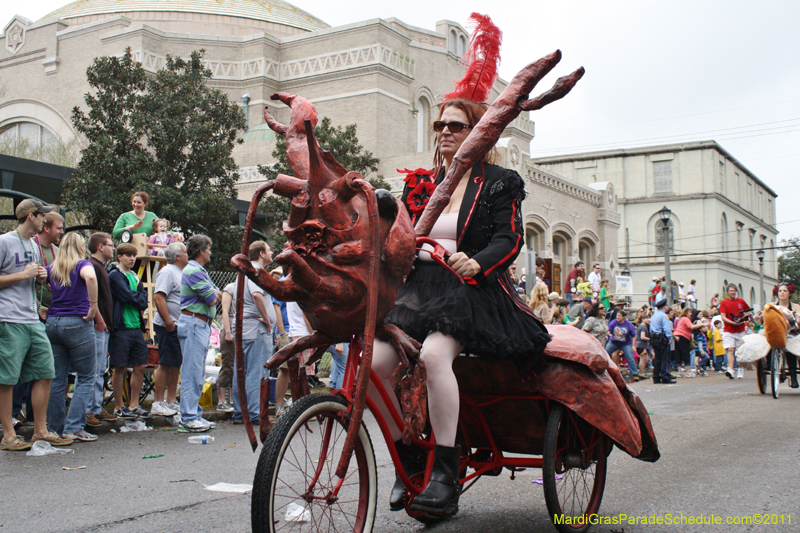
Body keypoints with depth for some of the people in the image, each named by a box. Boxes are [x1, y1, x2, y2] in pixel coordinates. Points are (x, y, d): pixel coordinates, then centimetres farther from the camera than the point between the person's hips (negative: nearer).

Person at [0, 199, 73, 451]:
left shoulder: (33, 244, 19)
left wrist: (40, 276, 8)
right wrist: (23, 275, -13)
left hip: (33, 320, 8)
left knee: (44, 374, 5)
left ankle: (40, 430, 14)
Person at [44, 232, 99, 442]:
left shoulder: (52, 269, 11)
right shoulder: (82, 265, -3)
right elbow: (90, 277, -25)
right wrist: (93, 306, -17)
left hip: (52, 323, 5)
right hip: (77, 323, -5)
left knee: (57, 379, 10)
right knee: (86, 378, 2)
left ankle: (55, 428, 13)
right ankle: (74, 428, -4)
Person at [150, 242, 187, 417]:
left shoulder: (181, 273, 19)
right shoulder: (167, 272, -11)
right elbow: (158, 297, -21)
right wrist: (168, 322, -24)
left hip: (181, 326, 10)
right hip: (169, 327, -9)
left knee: (176, 364, 11)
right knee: (166, 364, -7)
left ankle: (171, 401, 18)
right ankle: (158, 403, -2)